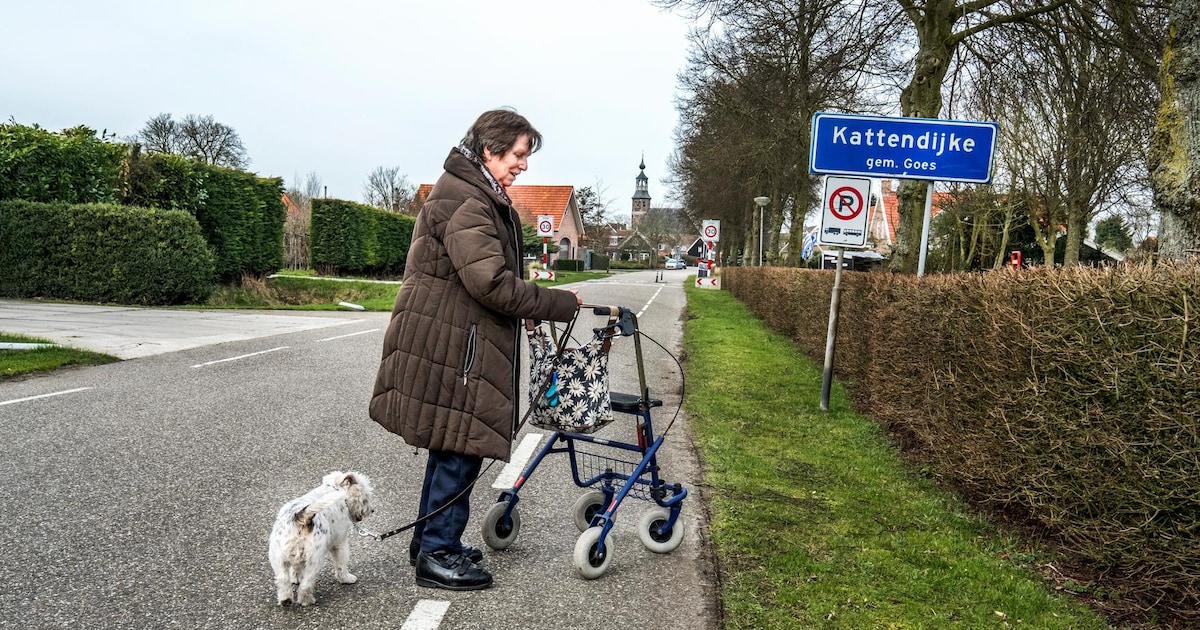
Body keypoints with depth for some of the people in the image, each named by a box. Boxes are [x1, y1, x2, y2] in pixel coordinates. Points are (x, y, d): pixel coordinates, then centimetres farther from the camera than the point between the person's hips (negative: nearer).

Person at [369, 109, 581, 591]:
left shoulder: (481, 198, 17)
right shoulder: (463, 202, -19)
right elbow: (493, 284, -27)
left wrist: (535, 307, 14)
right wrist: (561, 304, -19)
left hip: (458, 341, 11)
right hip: (450, 345, -11)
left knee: (453, 443, 18)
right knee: (460, 446, -3)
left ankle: (430, 539, 31)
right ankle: (438, 555, 9)